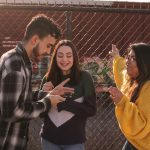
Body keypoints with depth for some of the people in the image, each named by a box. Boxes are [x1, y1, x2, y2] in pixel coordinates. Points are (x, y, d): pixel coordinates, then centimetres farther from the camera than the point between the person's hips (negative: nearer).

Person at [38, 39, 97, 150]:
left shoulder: (84, 77, -8)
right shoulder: (48, 79, -2)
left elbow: (91, 109, -12)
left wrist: (62, 101, -19)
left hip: (74, 140, -2)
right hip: (49, 138, 2)